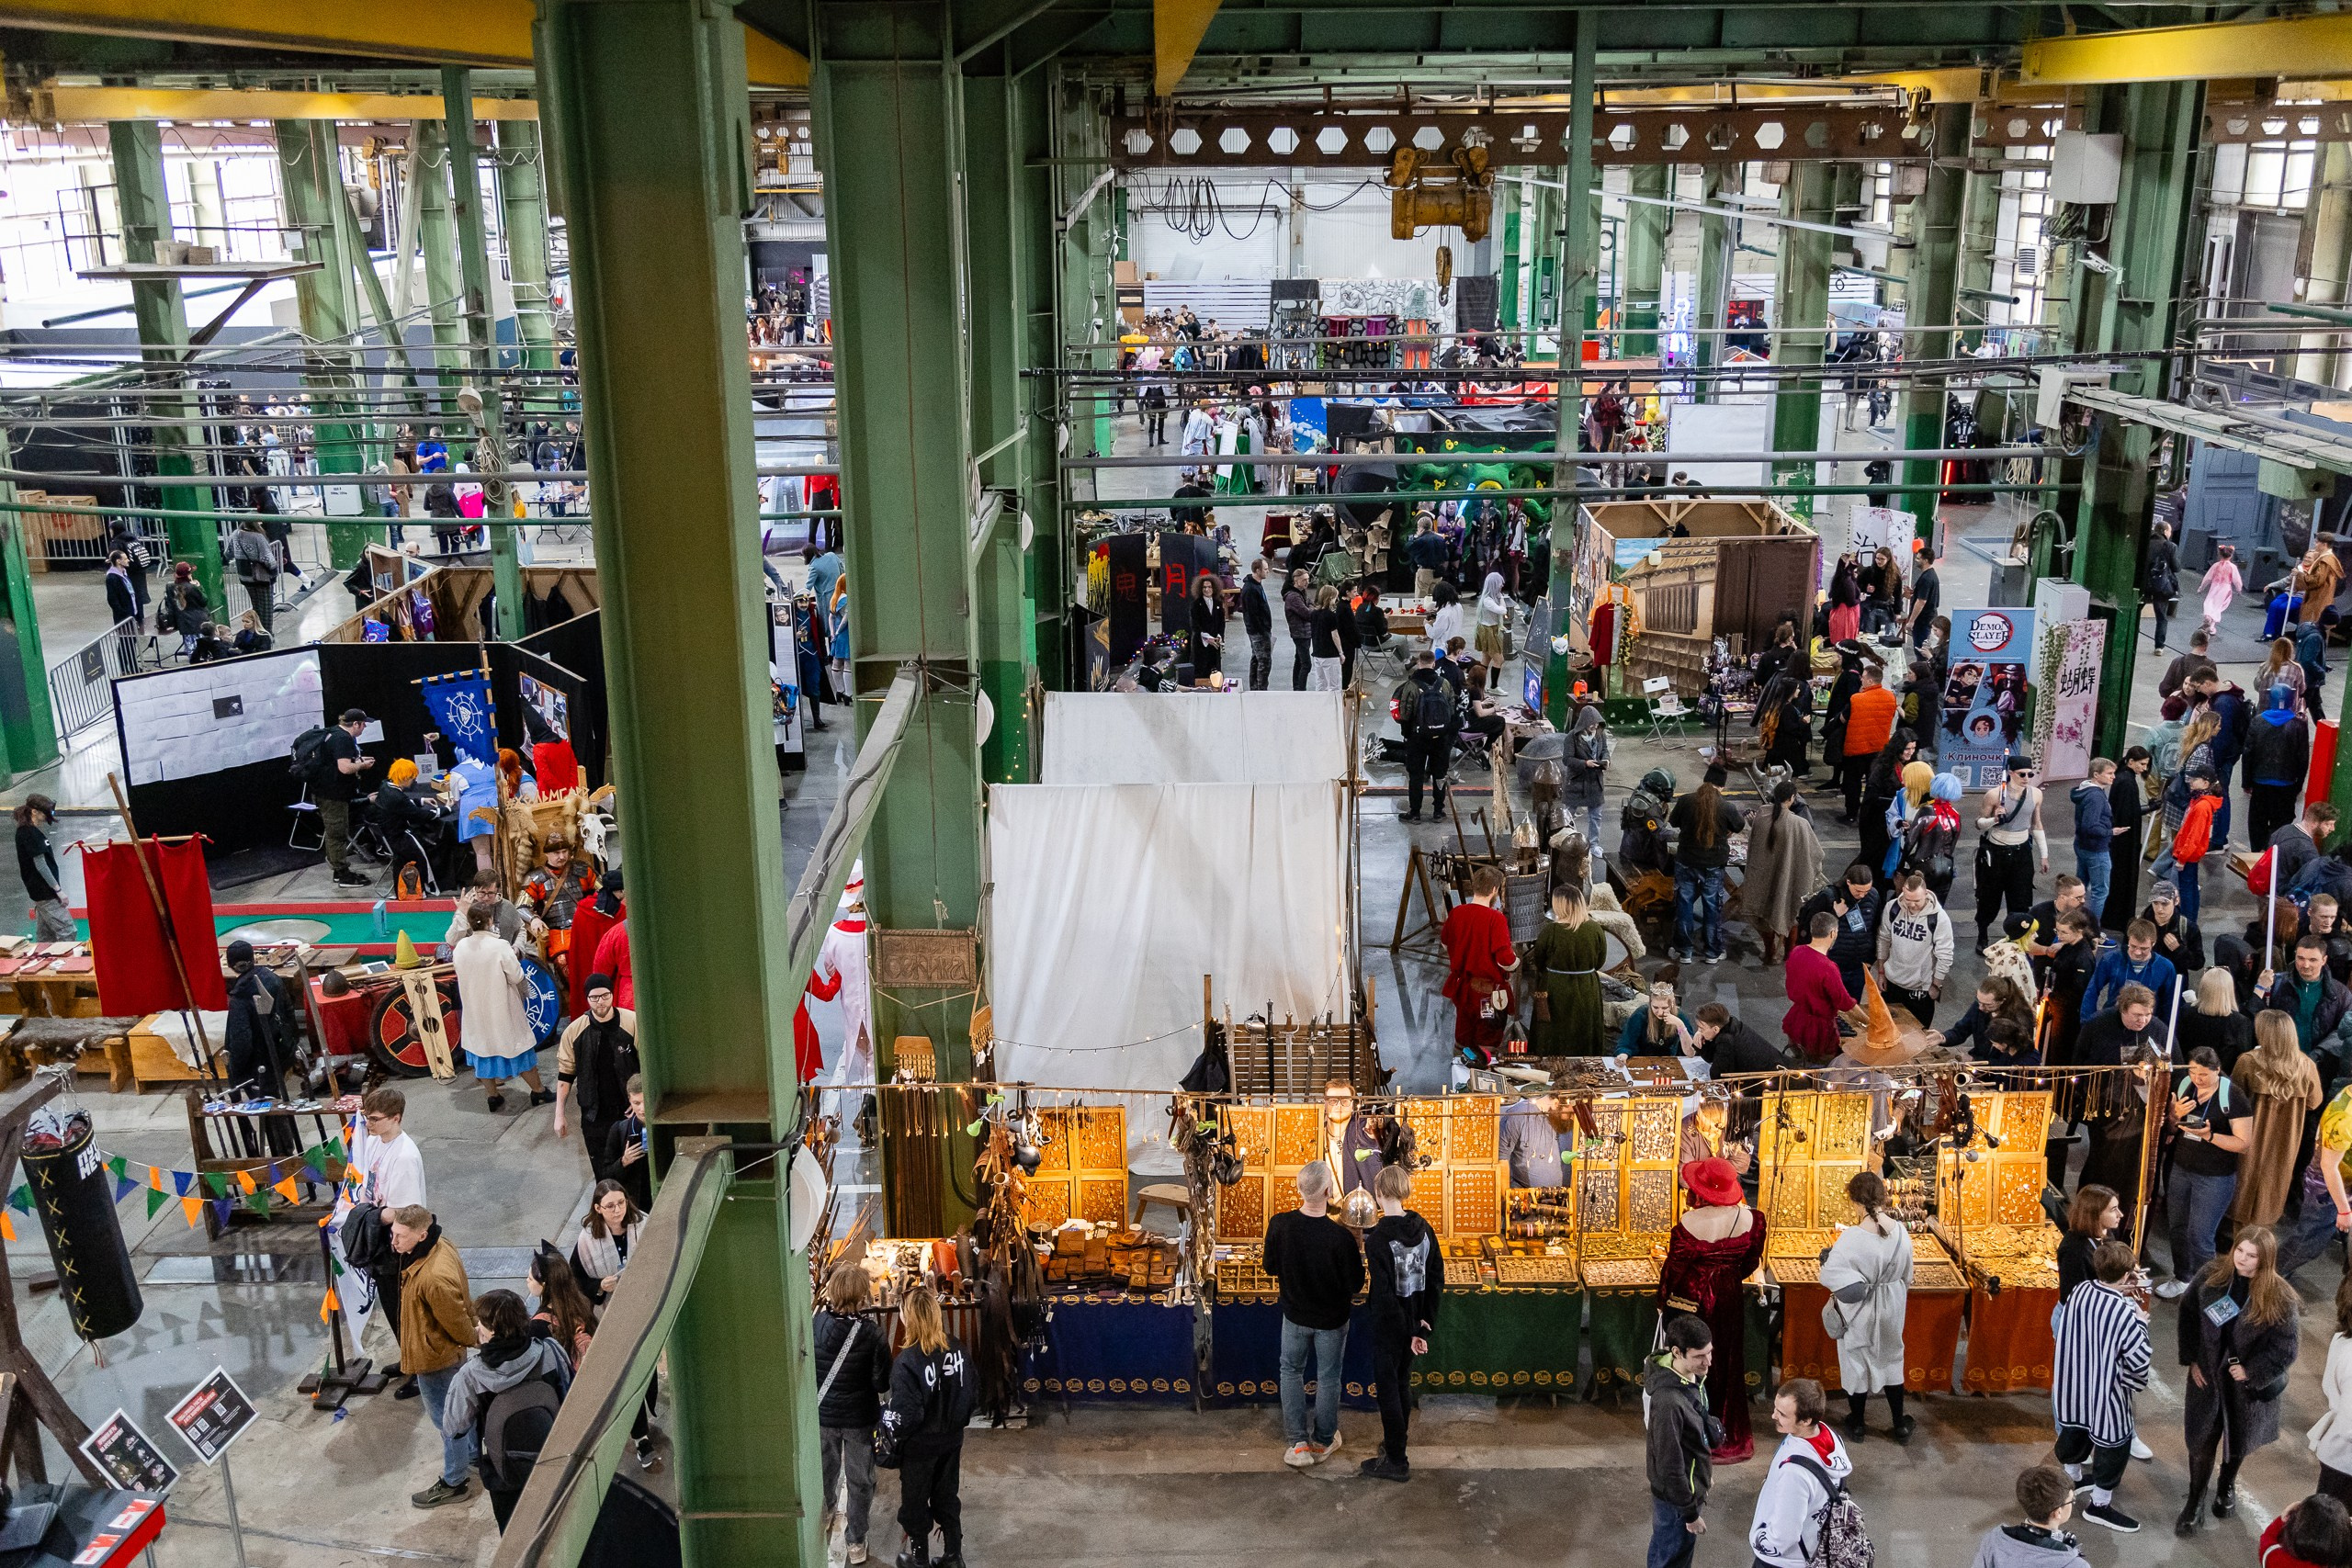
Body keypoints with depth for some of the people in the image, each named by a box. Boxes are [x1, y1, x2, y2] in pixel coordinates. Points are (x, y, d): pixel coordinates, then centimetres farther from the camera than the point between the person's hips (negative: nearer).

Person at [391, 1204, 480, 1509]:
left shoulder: (434, 1278, -40)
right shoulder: (439, 1244, -12)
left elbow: (456, 1320, -26)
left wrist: (471, 1340, -9)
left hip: (434, 1357, -9)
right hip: (443, 1350, 9)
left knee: (446, 1418, 11)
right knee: (455, 1409, 29)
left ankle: (452, 1483, 30)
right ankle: (471, 1454, 50)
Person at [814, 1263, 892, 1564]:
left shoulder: (816, 1323, -18)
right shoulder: (872, 1333, -24)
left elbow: (804, 1363, -3)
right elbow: (883, 1383, -17)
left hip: (822, 1413, 3)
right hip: (860, 1418, -3)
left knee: (826, 1469, 27)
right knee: (860, 1480, 15)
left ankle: (825, 1515, 51)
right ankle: (856, 1542, 25)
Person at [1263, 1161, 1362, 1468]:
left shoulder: (1279, 1224, -22)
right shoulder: (1340, 1236, -32)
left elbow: (1270, 1267, -6)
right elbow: (1355, 1284, -19)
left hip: (1294, 1314, 2)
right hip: (1331, 1318, -2)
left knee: (1291, 1371, 23)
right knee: (1328, 1378, 19)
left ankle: (1297, 1443, 22)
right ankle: (1323, 1442, 36)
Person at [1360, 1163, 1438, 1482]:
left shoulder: (1377, 1239, -24)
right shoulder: (1423, 1229, -4)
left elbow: (1383, 1293, -24)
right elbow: (1437, 1279, 1)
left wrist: (1408, 1331, -15)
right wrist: (1424, 1323, 4)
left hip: (1389, 1325, -6)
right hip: (1414, 1321, 6)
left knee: (1387, 1388, 7)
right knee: (1403, 1383, 21)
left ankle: (1396, 1461, 15)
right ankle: (1395, 1444, 36)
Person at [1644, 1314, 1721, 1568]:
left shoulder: (1693, 1375, -8)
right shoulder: (1667, 1401, -37)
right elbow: (1670, 1464, -28)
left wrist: (1705, 1471, 21)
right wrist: (1690, 1513, -18)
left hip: (1692, 1480, 8)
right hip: (1676, 1494, -8)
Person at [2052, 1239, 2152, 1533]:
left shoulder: (2080, 1291, -11)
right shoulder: (2124, 1313, -30)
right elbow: (2141, 1361, -24)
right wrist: (2141, 1324, -8)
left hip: (2075, 1383, 7)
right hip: (2105, 1390, -7)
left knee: (2075, 1429, 28)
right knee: (2114, 1443, 13)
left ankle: (2071, 1478, 51)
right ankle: (2100, 1505, 27)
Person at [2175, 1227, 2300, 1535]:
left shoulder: (2280, 1298, -22)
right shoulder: (2211, 1277, -14)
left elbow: (2286, 1348, -15)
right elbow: (2189, 1315, -2)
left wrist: (2251, 1371, -16)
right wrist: (2192, 1359, -5)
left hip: (2251, 1385, -1)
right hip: (2207, 1376, 1)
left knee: (2237, 1440, 22)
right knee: (2201, 1442, 6)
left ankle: (2227, 1486, 51)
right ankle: (2194, 1501, 26)